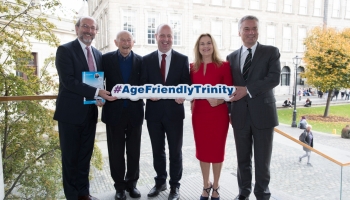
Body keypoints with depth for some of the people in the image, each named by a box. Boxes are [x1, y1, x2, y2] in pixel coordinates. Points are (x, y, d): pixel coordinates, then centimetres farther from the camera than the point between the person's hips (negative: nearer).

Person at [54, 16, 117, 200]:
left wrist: (99, 97, -6)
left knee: (85, 156, 15)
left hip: (90, 113, 6)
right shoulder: (65, 50, -7)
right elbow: (68, 81, -19)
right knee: (70, 157, 6)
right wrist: (96, 93, -24)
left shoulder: (98, 54, 12)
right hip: (70, 112, -5)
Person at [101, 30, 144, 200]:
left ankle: (131, 183, 29)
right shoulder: (106, 59, 1)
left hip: (135, 111, 1)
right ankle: (119, 185, 25)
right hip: (114, 111, 0)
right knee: (116, 152, 9)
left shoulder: (140, 60, 2)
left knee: (134, 151, 11)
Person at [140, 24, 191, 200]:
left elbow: (186, 84, 0)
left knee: (175, 150, 9)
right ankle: (160, 182, 34)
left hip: (174, 111, -1)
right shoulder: (147, 59, 6)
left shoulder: (182, 59, 2)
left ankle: (174, 185, 26)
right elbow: (143, 84, 4)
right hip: (154, 111, 2)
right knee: (157, 150, 15)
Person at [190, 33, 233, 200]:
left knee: (217, 149, 9)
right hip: (199, 113, 3)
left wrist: (218, 101, -21)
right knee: (202, 149, 12)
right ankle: (205, 186, 30)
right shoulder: (193, 67, 6)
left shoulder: (224, 65, -3)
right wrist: (191, 100, -7)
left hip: (218, 114, -3)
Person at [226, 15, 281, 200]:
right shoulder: (232, 57, 11)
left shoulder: (271, 52, 2)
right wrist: (229, 111, 7)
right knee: (243, 158, 13)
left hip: (263, 112, -2)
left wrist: (247, 89, -17)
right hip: (240, 114, 3)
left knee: (262, 159, 8)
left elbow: (274, 78, -12)